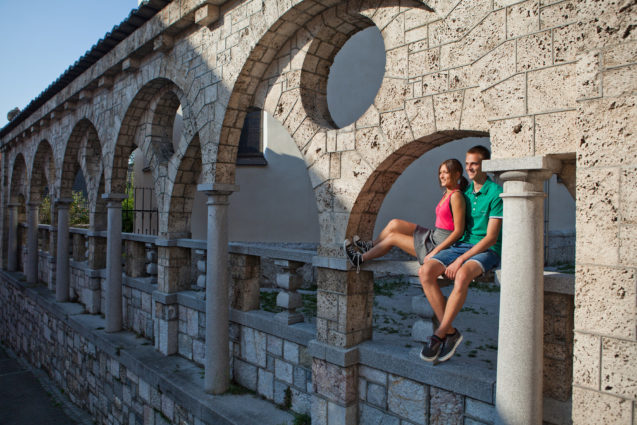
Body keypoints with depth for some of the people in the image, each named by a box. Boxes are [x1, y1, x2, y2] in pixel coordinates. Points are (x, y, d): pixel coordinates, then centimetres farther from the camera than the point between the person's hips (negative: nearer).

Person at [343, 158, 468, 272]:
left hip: (441, 244, -8)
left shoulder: (456, 196, -18)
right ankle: (370, 246, 22)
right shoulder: (447, 193, 11)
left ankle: (361, 258, 13)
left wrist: (435, 251, -23)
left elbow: (458, 231, -22)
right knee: (394, 224, 2)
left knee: (393, 237, -3)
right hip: (433, 235, 8)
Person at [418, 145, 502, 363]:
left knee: (462, 275, -37)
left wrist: (461, 259, -19)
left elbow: (491, 237, -13)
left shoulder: (496, 193, -7)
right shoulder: (465, 191, 14)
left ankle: (439, 335, -22)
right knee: (425, 271, -20)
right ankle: (450, 332, -12)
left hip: (487, 250, -6)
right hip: (462, 244, 6)